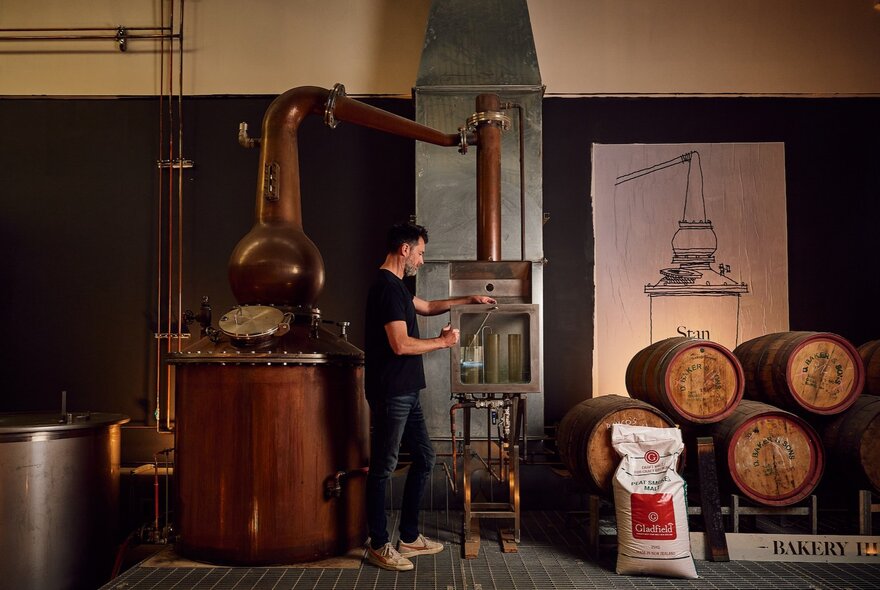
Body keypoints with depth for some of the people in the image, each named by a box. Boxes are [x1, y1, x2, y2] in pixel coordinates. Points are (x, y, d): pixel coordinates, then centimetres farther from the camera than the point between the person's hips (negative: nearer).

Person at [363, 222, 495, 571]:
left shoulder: (395, 287, 16)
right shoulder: (387, 287, -17)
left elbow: (426, 307, 33)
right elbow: (401, 344, -23)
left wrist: (468, 300, 32)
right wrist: (443, 342, -9)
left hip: (406, 393, 11)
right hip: (391, 394, -11)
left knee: (424, 458, 15)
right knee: (383, 467, 0)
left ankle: (409, 538, 25)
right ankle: (378, 546, 12)